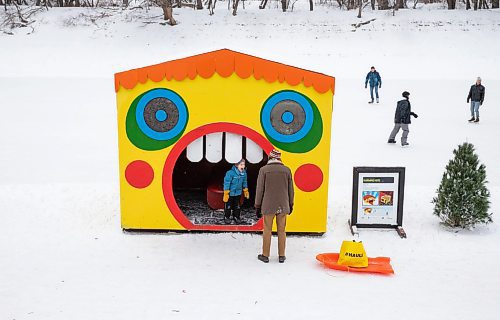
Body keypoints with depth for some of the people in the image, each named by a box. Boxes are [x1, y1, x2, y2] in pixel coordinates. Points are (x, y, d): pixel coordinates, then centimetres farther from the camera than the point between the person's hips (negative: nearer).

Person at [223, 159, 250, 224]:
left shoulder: (244, 173, -9)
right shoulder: (230, 173, -27)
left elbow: (244, 182, 8)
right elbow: (226, 183, -20)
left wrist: (246, 191, 15)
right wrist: (226, 194, -18)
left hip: (238, 193, 5)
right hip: (230, 193, -5)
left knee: (237, 206, 17)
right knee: (228, 206, 9)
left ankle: (236, 217, 35)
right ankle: (227, 217, 28)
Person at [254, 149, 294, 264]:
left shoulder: (264, 170, -5)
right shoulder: (287, 170, 2)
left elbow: (260, 189, -2)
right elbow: (290, 190, 8)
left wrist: (258, 206, 6)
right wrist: (291, 205, 19)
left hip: (268, 206, -2)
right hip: (283, 206, 2)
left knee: (267, 231, 6)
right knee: (281, 231, 9)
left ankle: (265, 255, 13)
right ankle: (281, 255, 14)